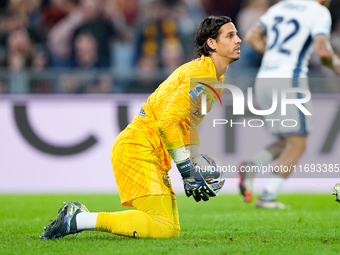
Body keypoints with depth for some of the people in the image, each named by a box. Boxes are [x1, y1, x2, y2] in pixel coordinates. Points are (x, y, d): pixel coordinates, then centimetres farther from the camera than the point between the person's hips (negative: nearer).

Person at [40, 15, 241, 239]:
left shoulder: (217, 79, 17)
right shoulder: (200, 74, -15)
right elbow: (167, 123, -22)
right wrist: (188, 172, -19)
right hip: (137, 149, -10)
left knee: (172, 230, 7)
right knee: (161, 228, -20)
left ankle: (79, 216, 8)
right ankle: (77, 220, -16)